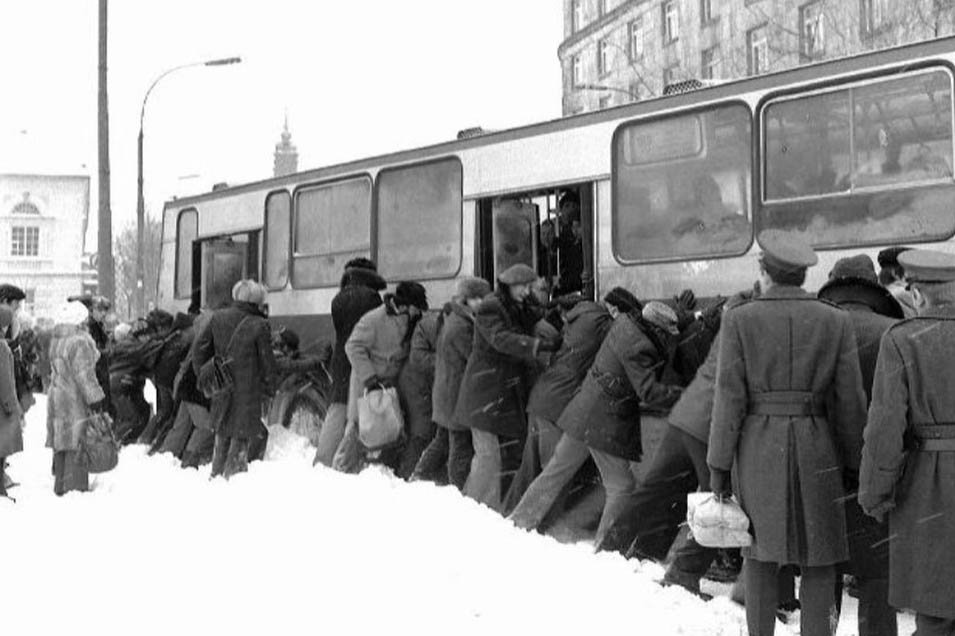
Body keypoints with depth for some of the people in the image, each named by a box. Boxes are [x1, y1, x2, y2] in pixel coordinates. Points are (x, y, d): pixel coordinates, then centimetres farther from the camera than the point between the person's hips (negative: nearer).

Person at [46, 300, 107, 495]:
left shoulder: (56, 341, 11)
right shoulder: (79, 342, -18)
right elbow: (84, 375, -20)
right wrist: (96, 398, -16)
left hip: (57, 397, 9)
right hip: (76, 401, -9)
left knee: (61, 443, 15)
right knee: (77, 446, -3)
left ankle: (60, 486, 23)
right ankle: (75, 487, 0)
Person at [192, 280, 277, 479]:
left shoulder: (218, 318, 1)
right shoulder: (259, 326, -12)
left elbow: (199, 347, 6)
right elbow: (267, 361, -8)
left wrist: (203, 376, 15)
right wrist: (267, 388, 5)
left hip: (220, 388, 5)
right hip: (248, 390, -5)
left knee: (222, 435, 20)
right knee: (242, 435, 5)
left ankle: (216, 475, 28)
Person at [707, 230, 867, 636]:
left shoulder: (739, 320, -4)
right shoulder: (836, 321, 0)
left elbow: (729, 397, -7)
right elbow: (849, 400, 0)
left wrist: (719, 465, -2)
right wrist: (851, 462, 11)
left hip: (758, 448, 0)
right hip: (817, 449, 0)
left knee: (760, 550, 12)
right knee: (818, 557, 9)